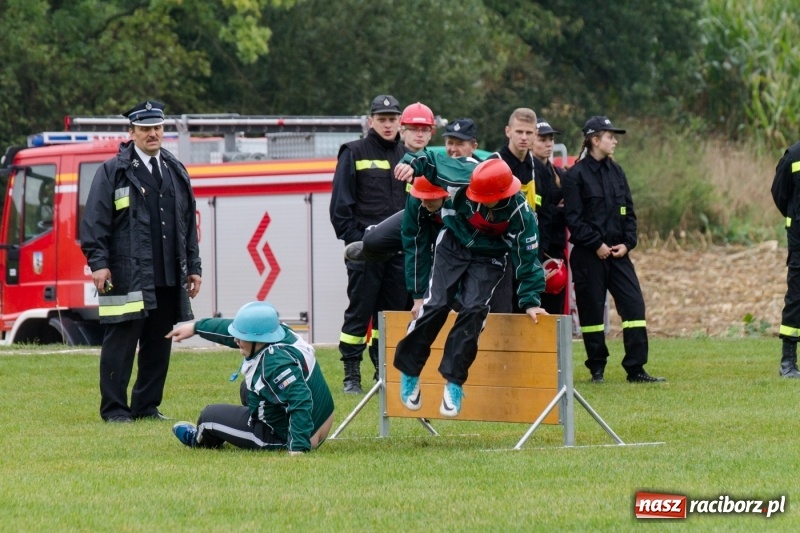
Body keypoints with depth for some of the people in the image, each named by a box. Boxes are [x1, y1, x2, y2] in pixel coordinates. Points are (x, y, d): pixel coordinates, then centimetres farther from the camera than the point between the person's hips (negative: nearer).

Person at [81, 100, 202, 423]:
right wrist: (98, 262, -14)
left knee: (159, 345, 8)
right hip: (128, 277, -5)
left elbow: (189, 224, 21)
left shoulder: (176, 172, 17)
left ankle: (147, 406, 16)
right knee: (120, 342, -4)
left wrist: (193, 267, 17)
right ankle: (114, 409, 1)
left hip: (169, 280, 6)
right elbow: (95, 219, -5)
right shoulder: (113, 172, 0)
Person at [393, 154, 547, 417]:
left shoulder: (520, 213, -30)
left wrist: (530, 301, -15)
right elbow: (432, 160, -12)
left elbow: (527, 257, -18)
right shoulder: (464, 178, -29)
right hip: (453, 245, 1)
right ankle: (408, 372, 4)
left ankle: (453, 383, -8)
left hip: (488, 258, -1)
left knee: (474, 310, -17)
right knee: (436, 305, -10)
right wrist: (412, 164, -31)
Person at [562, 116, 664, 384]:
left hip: (617, 252, 5)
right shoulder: (575, 175, -6)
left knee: (634, 305, -4)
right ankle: (597, 369, 11)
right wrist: (597, 244, -15)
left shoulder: (616, 171, 12)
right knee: (591, 309, 1)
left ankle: (636, 369, -2)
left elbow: (629, 211, 14)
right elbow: (573, 218, -10)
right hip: (588, 255, -5)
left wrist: (627, 242, -1)